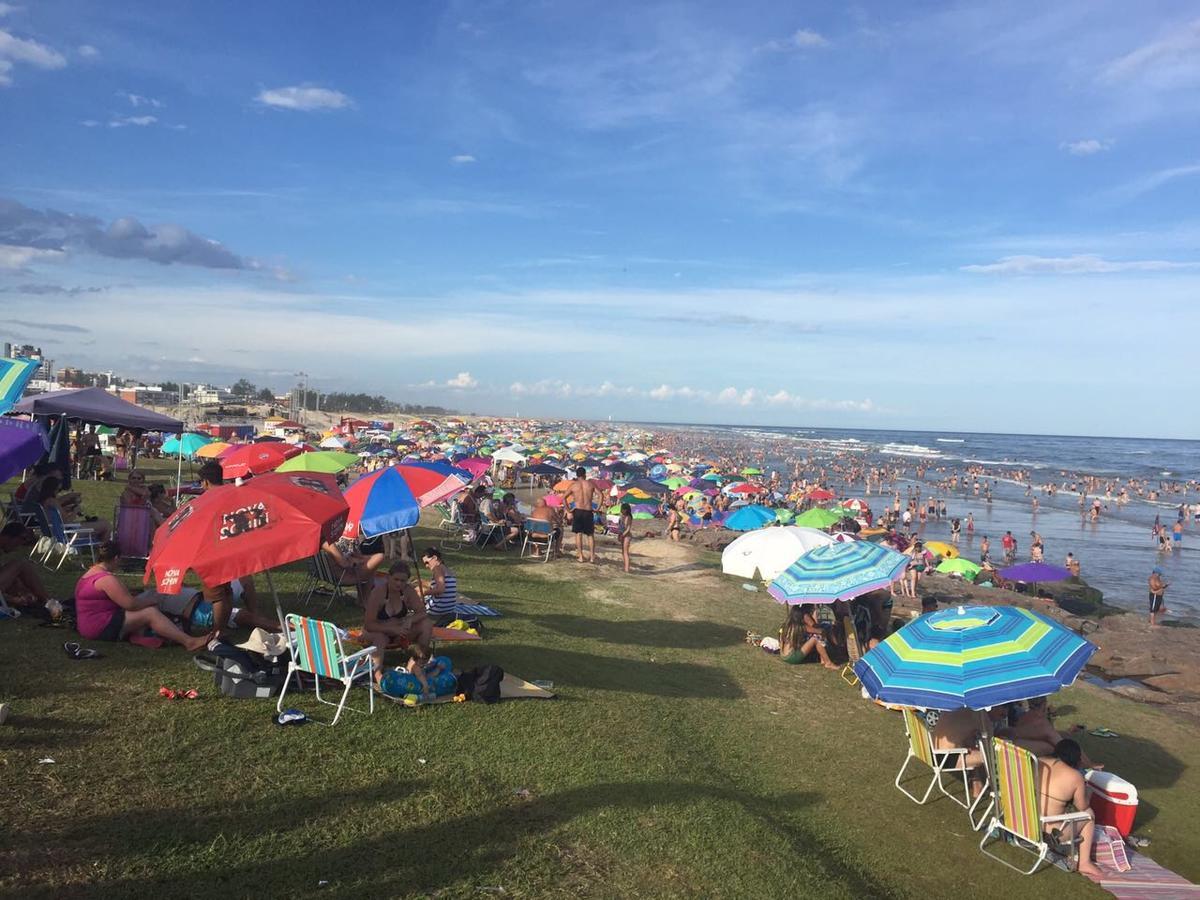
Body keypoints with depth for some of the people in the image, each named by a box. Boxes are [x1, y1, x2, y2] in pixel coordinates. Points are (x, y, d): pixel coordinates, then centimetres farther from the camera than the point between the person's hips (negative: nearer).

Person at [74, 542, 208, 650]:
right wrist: (152, 600, -2)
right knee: (151, 613, -16)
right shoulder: (107, 579, -18)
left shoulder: (89, 574, 17)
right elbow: (131, 604, -20)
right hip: (102, 630, -11)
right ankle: (189, 641, -24)